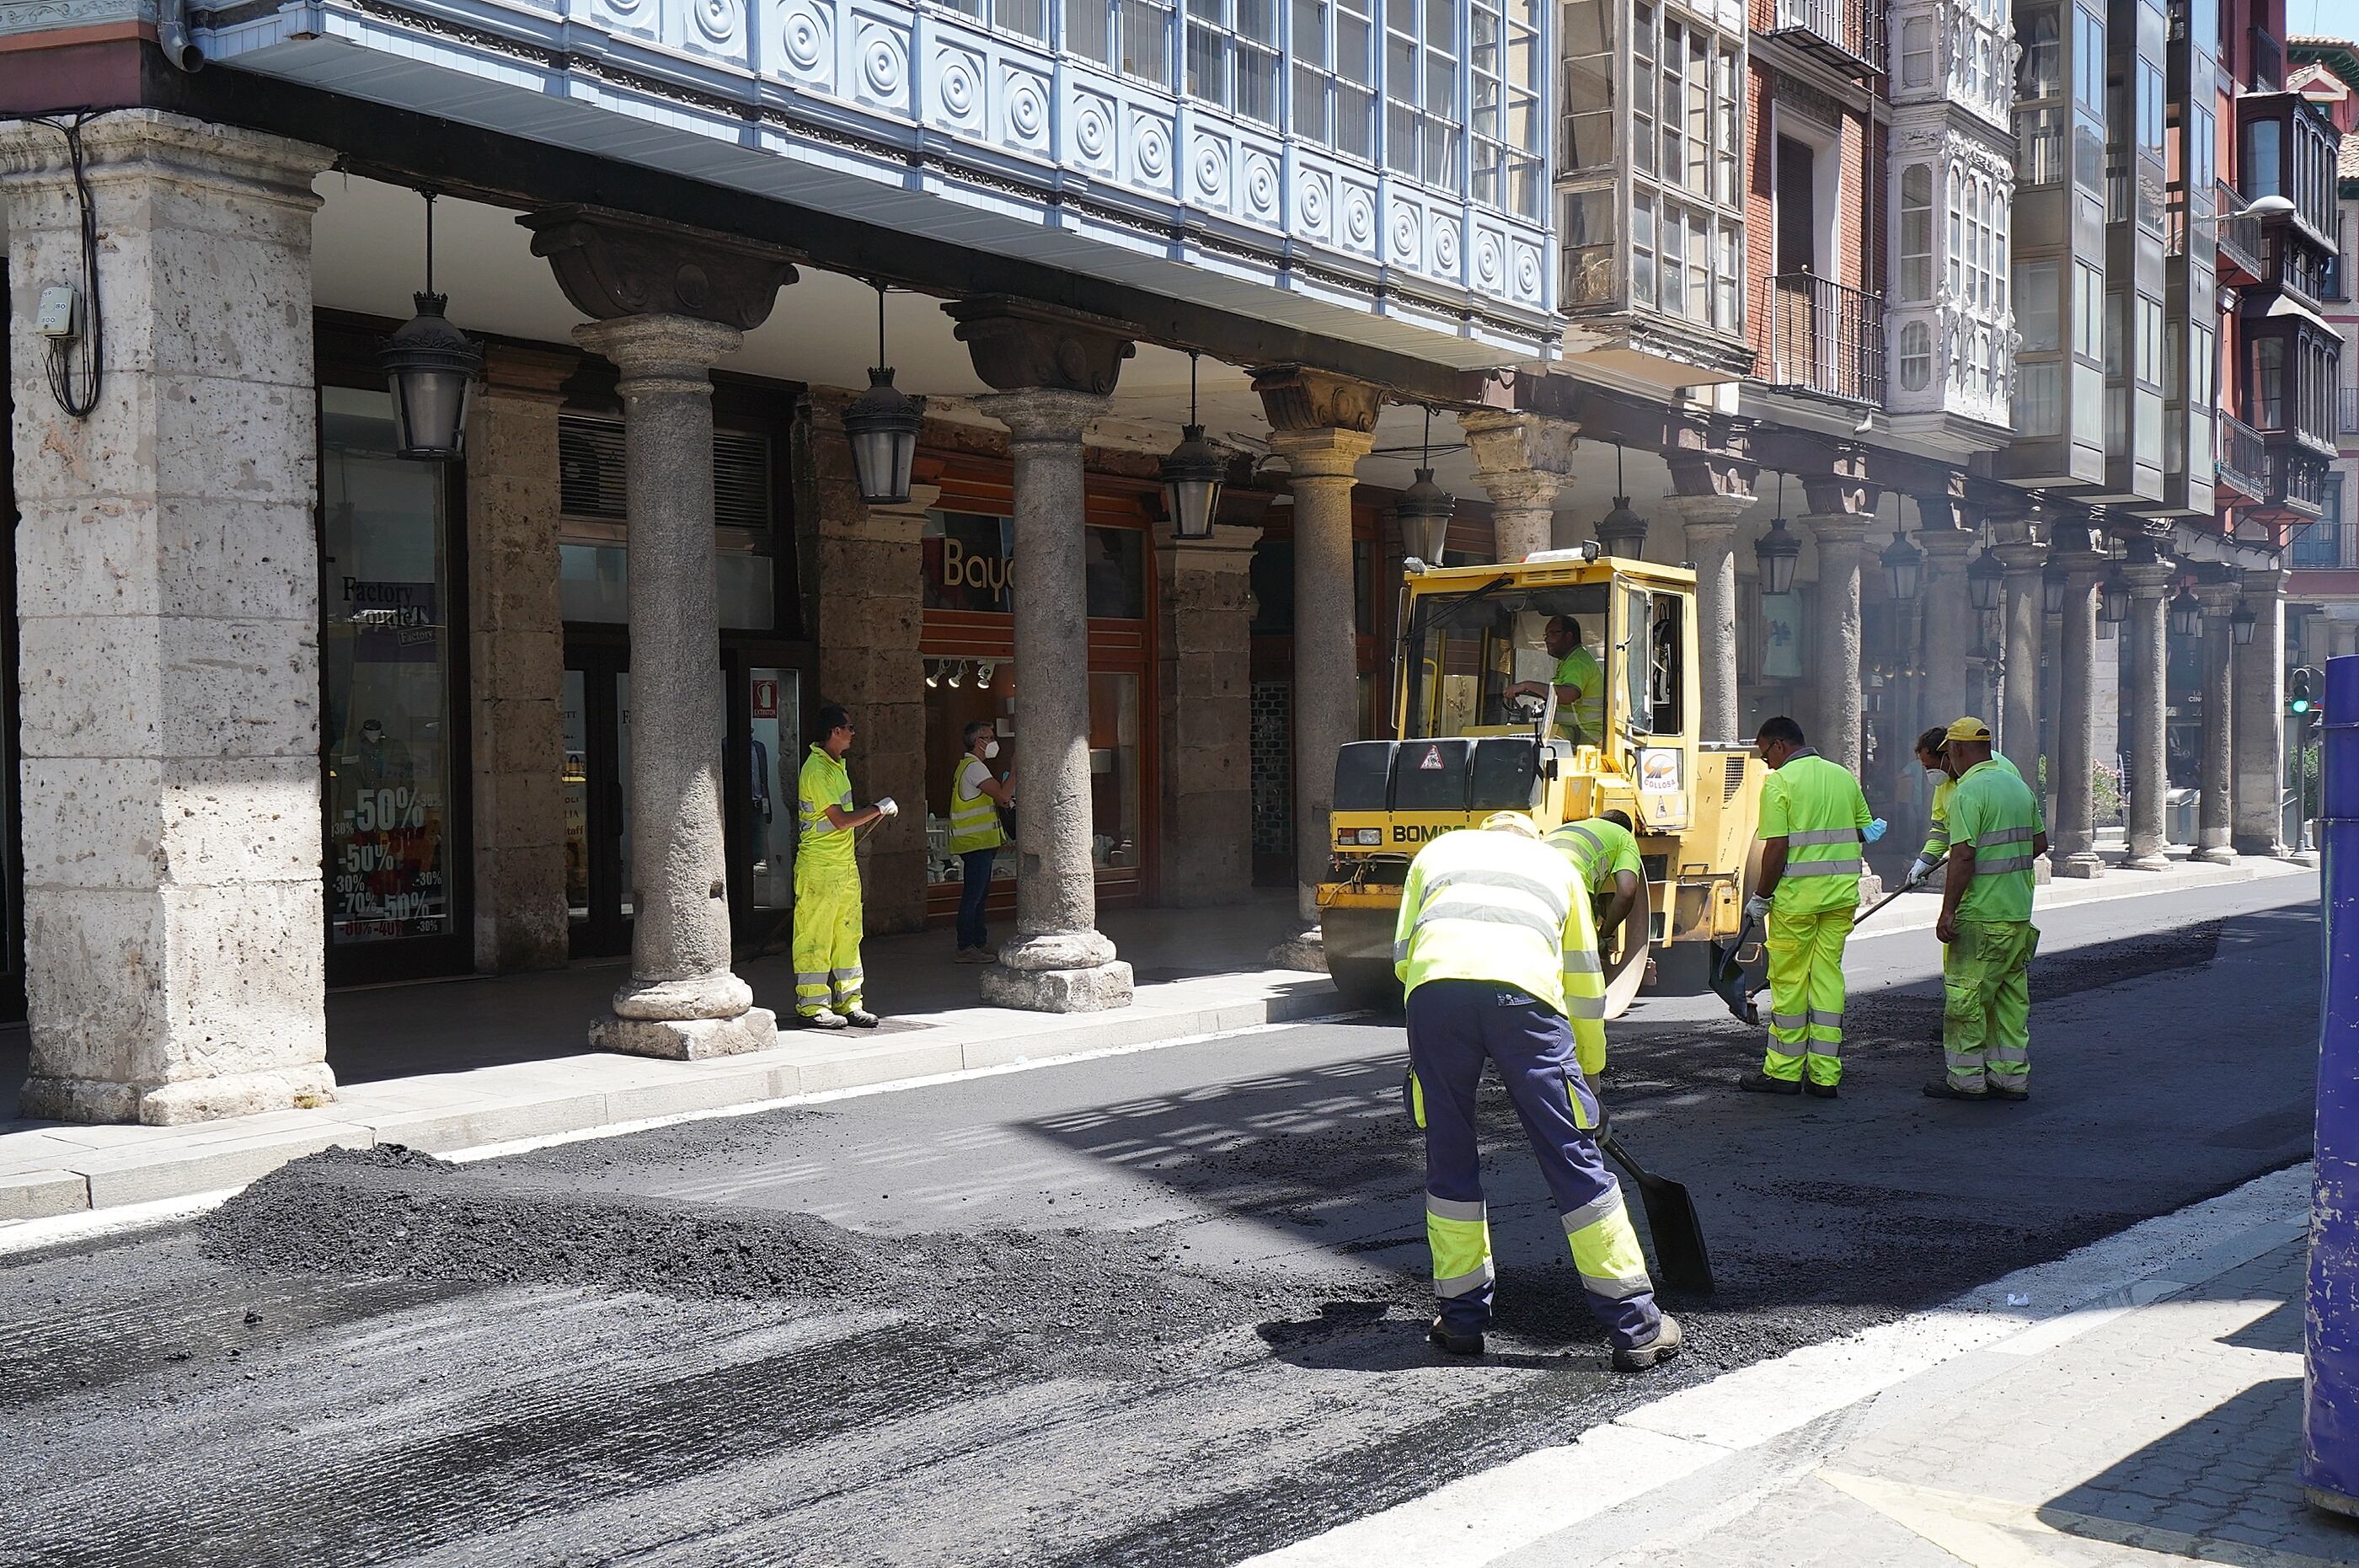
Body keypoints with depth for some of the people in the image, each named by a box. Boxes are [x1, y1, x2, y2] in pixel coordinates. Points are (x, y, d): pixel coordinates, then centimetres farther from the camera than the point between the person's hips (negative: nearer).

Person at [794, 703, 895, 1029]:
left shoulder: (837, 765, 15)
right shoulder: (816, 770, -16)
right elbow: (840, 820, -20)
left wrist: (879, 812, 16)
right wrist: (878, 809, -11)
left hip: (845, 864, 10)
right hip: (819, 866, -10)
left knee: (847, 935, 11)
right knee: (816, 936, -2)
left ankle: (847, 1002, 16)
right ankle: (812, 1005, 4)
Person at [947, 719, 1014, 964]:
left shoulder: (968, 765, 19)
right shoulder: (974, 767, -15)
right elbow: (1002, 795, -22)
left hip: (980, 842, 11)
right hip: (976, 843, -11)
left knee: (980, 894, 14)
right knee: (972, 895, -8)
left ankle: (980, 943, 20)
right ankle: (966, 948, -6)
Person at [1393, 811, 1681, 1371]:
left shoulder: (1439, 849, 36)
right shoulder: (1556, 864, 35)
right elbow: (1585, 983, 35)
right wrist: (1589, 1073, 44)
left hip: (1433, 985, 1)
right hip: (1523, 990, -1)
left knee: (1450, 1160, 16)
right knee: (1574, 1159, 5)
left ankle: (1461, 1318, 22)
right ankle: (1637, 1327, 11)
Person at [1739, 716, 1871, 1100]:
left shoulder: (1779, 782, -9)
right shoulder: (1844, 776, 10)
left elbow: (1776, 848, -14)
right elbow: (1865, 833, 16)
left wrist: (1761, 896, -5)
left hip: (1797, 896, -6)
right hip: (1843, 895, 6)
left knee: (1789, 981, 4)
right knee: (1828, 976, 9)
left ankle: (1784, 1071, 10)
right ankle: (1825, 1074, 9)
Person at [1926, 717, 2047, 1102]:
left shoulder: (1968, 792, -14)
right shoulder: (2019, 786, 12)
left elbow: (1963, 856, -20)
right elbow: (2039, 843, 18)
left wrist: (1947, 912, -17)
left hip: (1979, 916, -8)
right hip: (2019, 913, 8)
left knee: (1966, 997, 0)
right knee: (2011, 996, 13)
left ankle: (1967, 1078, 5)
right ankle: (2011, 1076, 15)